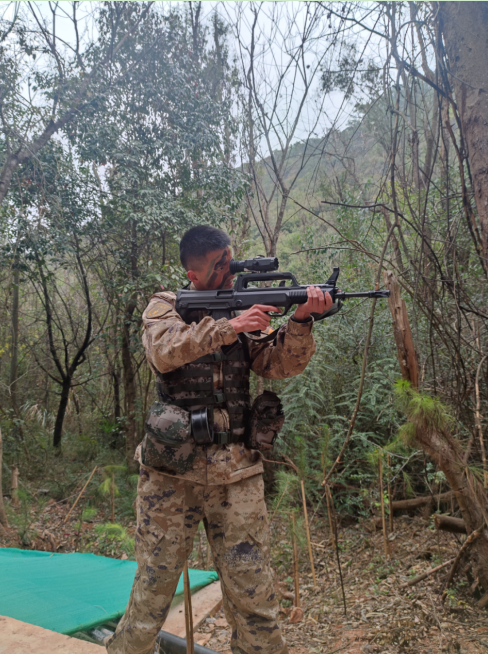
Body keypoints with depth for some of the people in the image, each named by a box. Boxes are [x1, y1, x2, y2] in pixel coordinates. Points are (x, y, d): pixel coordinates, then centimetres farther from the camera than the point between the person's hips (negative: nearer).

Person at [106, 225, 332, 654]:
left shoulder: (246, 310, 11)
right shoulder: (165, 307, 4)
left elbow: (281, 365, 0)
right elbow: (163, 352, -17)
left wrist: (302, 320, -17)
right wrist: (228, 327, -26)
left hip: (237, 474, 2)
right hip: (172, 472, -2)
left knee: (253, 592, 7)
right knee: (154, 585, 10)